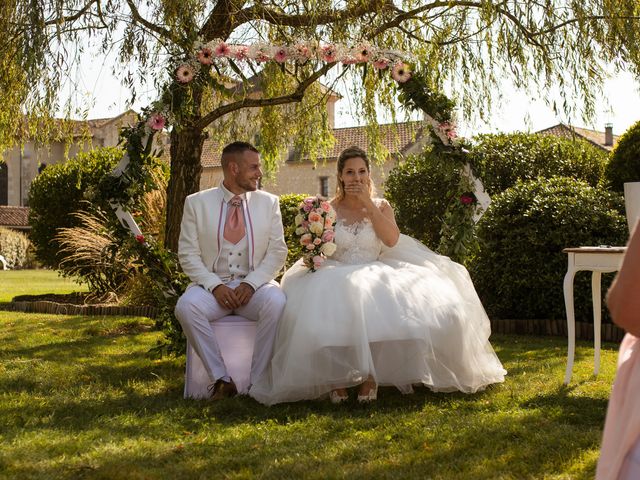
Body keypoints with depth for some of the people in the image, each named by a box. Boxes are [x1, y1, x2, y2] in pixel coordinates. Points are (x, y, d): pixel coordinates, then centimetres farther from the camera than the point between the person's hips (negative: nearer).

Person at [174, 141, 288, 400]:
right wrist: (215, 286, -15)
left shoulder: (269, 202, 8)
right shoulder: (196, 203, 5)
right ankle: (222, 379, -21)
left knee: (276, 302, -33)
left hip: (255, 284, 0)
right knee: (186, 306, -32)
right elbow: (188, 254, 1)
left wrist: (251, 283, -13)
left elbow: (278, 251, 3)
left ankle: (257, 380, -22)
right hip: (212, 285, 0)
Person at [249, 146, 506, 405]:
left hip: (375, 275, 1)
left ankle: (370, 375, -21)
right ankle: (336, 378, -22)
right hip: (337, 277, -1)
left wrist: (368, 202, -8)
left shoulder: (381, 206, 11)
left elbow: (392, 239, -8)